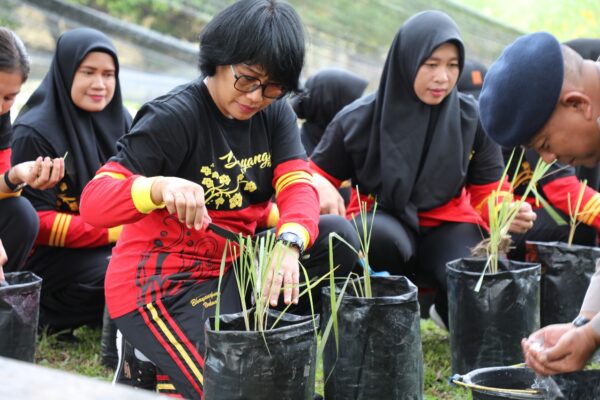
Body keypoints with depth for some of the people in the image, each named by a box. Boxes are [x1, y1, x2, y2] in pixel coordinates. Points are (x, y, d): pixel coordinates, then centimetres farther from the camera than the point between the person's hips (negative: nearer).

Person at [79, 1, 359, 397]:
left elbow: (298, 185, -13)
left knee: (337, 236, -13)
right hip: (162, 282, -6)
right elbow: (94, 201, -24)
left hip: (234, 268, 7)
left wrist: (288, 245, -36)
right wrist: (160, 186, -45)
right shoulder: (173, 117, -17)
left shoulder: (275, 112, 1)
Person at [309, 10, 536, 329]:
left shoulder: (473, 119, -4)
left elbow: (487, 193, 4)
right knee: (383, 239, -40)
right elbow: (316, 174, 6)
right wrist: (323, 189, -20)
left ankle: (448, 307, 10)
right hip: (382, 220, -2)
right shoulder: (359, 119, -8)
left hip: (447, 224, 2)